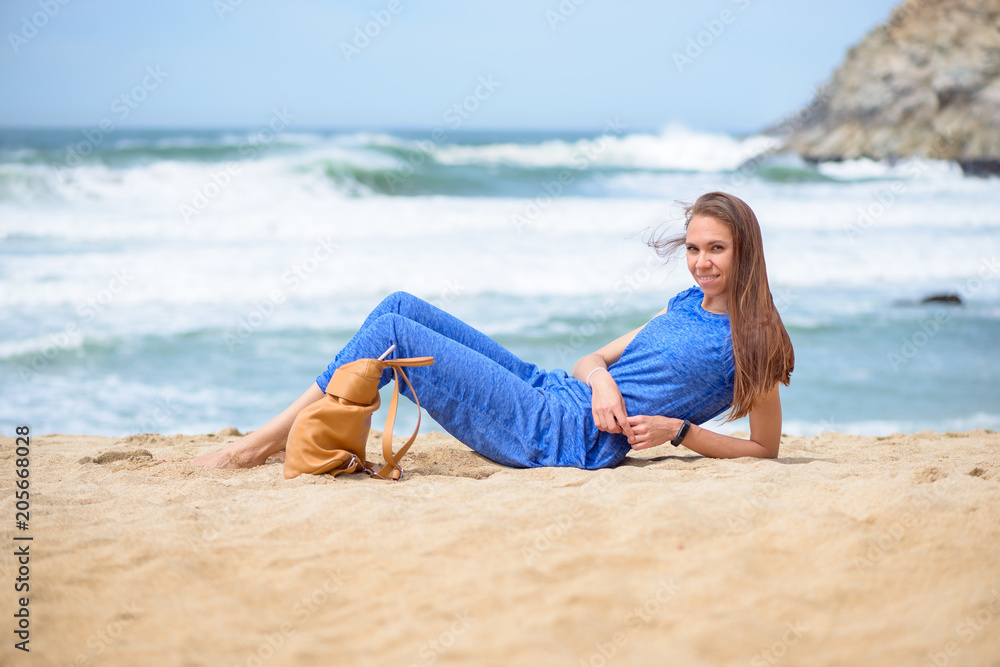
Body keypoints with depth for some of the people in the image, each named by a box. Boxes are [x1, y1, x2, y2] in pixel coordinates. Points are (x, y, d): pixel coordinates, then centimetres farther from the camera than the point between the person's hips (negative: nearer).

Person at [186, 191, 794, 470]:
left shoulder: (752, 340, -2)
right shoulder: (687, 306, 18)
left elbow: (764, 449, -2)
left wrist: (678, 428, -12)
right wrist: (600, 377, -5)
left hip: (562, 437, -8)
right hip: (549, 391, 8)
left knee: (394, 334, -13)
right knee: (401, 306, 0)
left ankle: (256, 447, -4)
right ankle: (289, 437, -1)